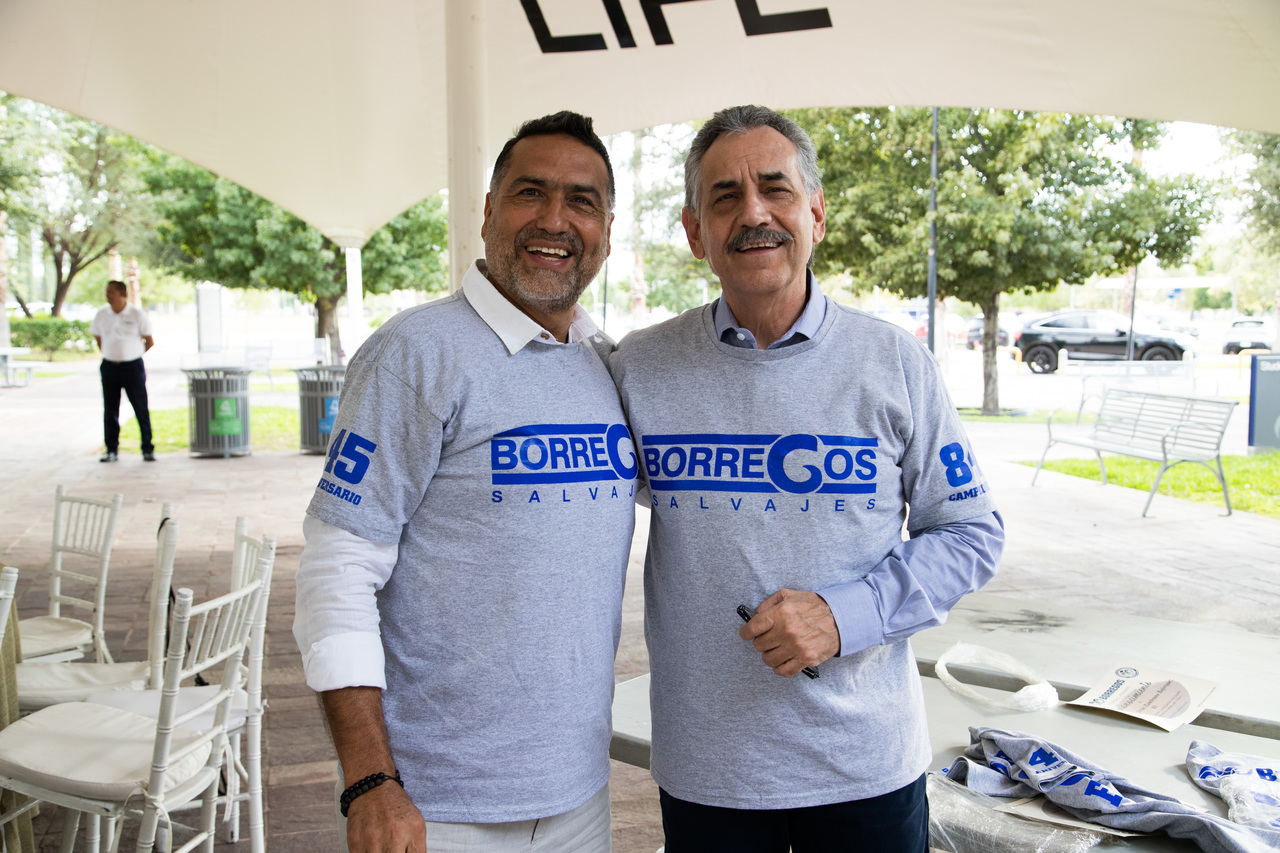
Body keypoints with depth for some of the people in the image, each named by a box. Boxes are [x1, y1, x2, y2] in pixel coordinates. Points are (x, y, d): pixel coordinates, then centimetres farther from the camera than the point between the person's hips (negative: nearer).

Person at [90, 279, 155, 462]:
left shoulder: (137, 314, -5)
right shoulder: (101, 314, 4)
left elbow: (149, 342, 2)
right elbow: (98, 337, 20)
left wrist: (131, 353, 9)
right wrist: (108, 354, 11)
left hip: (132, 366, -3)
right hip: (109, 366, 3)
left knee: (141, 409, -2)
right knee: (110, 410, 6)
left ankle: (148, 449, 5)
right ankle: (112, 450, 14)